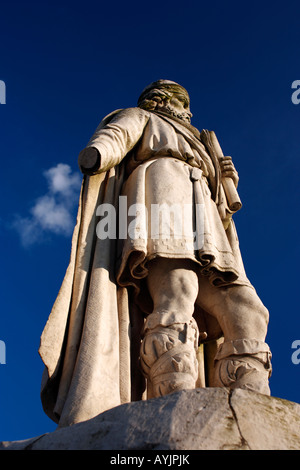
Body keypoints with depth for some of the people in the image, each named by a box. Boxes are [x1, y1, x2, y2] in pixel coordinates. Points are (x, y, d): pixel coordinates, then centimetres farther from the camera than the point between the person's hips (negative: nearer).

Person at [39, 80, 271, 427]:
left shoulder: (194, 149, 44)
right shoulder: (139, 118, 29)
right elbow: (114, 135, 2)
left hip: (204, 241, 7)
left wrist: (223, 183, 18)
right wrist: (97, 152, -21)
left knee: (244, 311, -14)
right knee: (176, 292, -32)